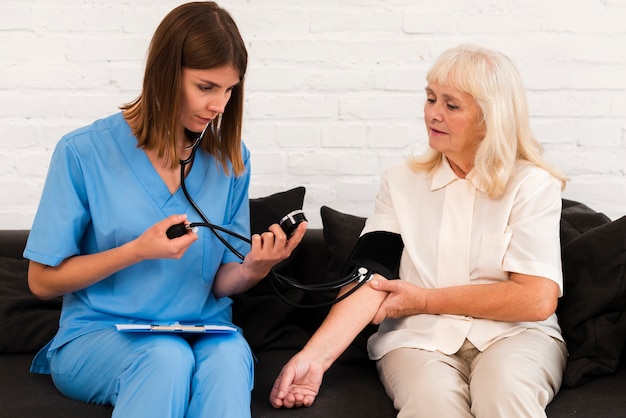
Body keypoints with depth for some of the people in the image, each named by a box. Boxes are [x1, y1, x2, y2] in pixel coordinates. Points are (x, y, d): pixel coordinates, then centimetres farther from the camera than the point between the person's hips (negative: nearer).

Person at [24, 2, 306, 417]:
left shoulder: (230, 158, 4)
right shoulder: (84, 152, -7)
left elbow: (222, 284, 6)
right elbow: (43, 280, -4)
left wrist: (254, 268, -18)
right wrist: (138, 250, -17)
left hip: (205, 331, 2)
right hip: (97, 334, -2)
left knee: (230, 356, -33)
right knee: (167, 358, -36)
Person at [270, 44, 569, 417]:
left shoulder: (533, 185, 2)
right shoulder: (401, 183, 10)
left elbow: (538, 299, -8)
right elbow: (371, 278, -3)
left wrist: (426, 300, -4)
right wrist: (315, 356, -19)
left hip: (515, 334, -1)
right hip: (420, 338, 2)